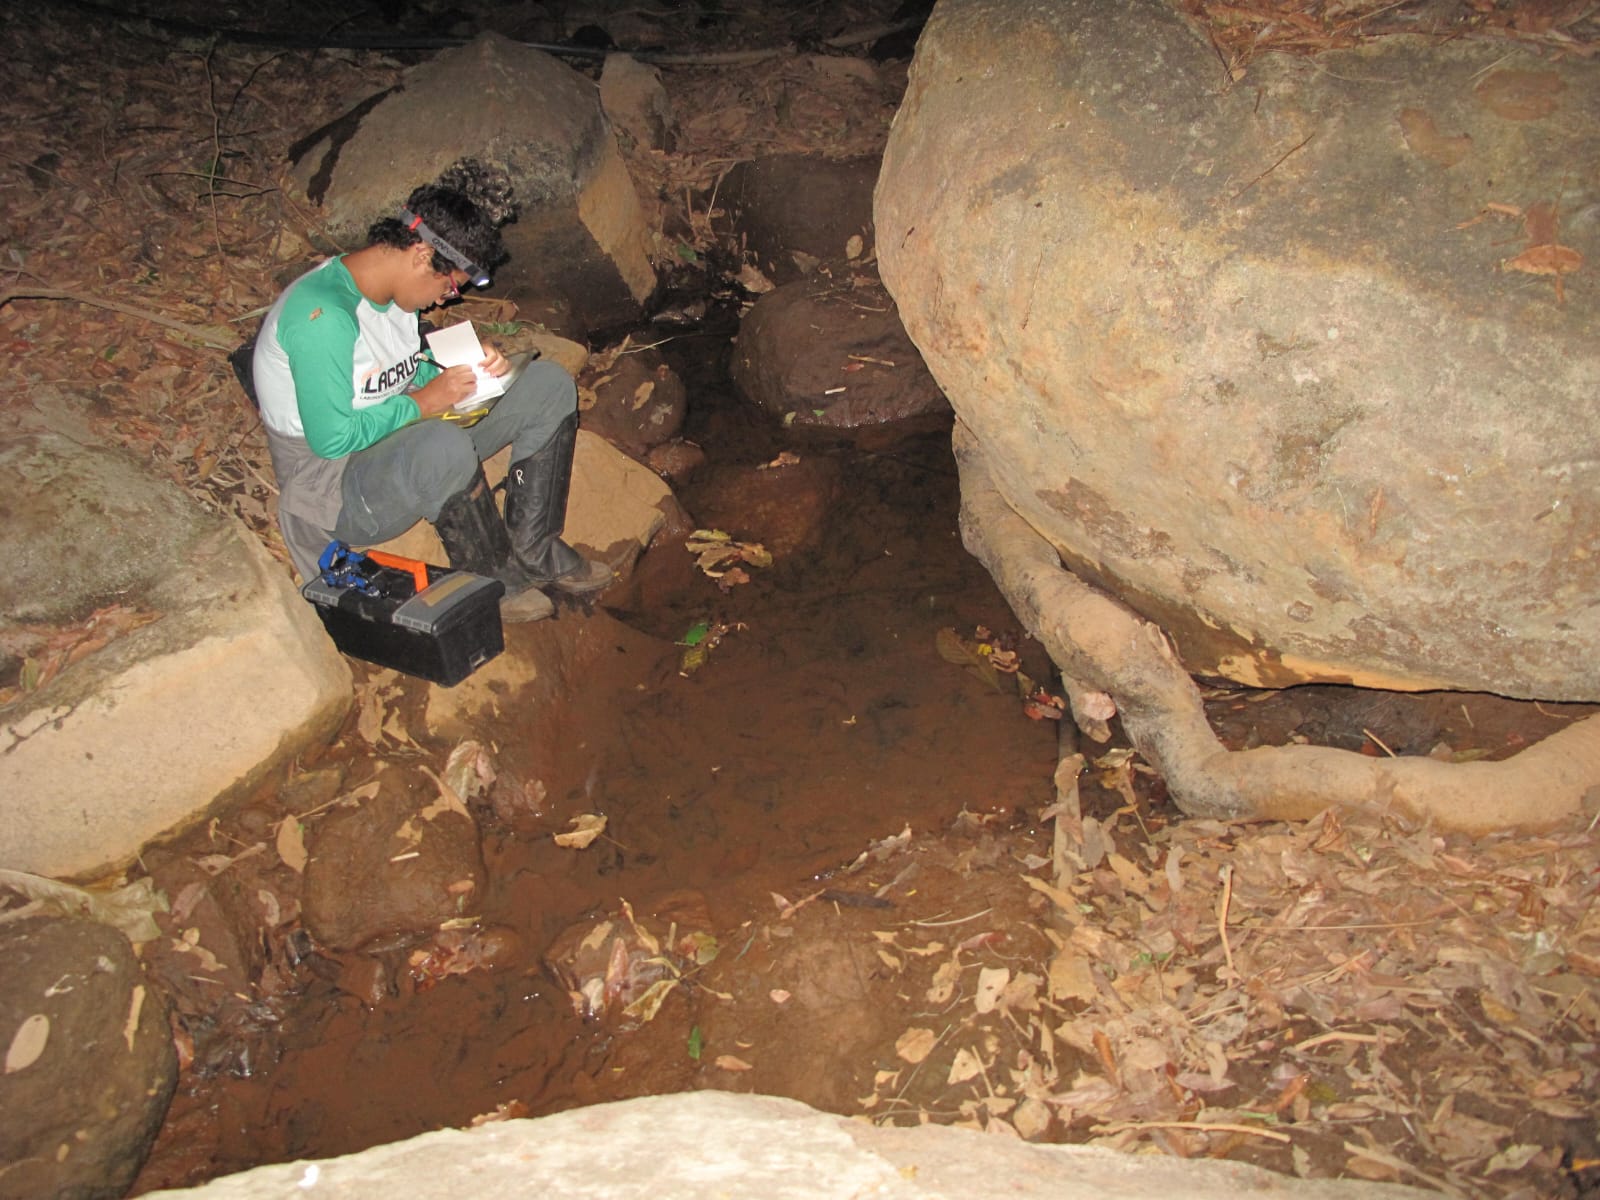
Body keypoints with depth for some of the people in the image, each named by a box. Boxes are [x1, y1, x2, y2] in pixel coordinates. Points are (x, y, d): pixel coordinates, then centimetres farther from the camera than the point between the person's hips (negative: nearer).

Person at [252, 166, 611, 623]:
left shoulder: (396, 292, 2)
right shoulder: (323, 315, -27)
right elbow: (331, 439, -27)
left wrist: (468, 368, -2)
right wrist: (422, 402, -19)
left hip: (406, 449, 9)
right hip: (333, 485, -9)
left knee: (548, 384, 1)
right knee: (444, 445, -43)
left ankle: (533, 551, -1)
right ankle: (494, 581, -15)